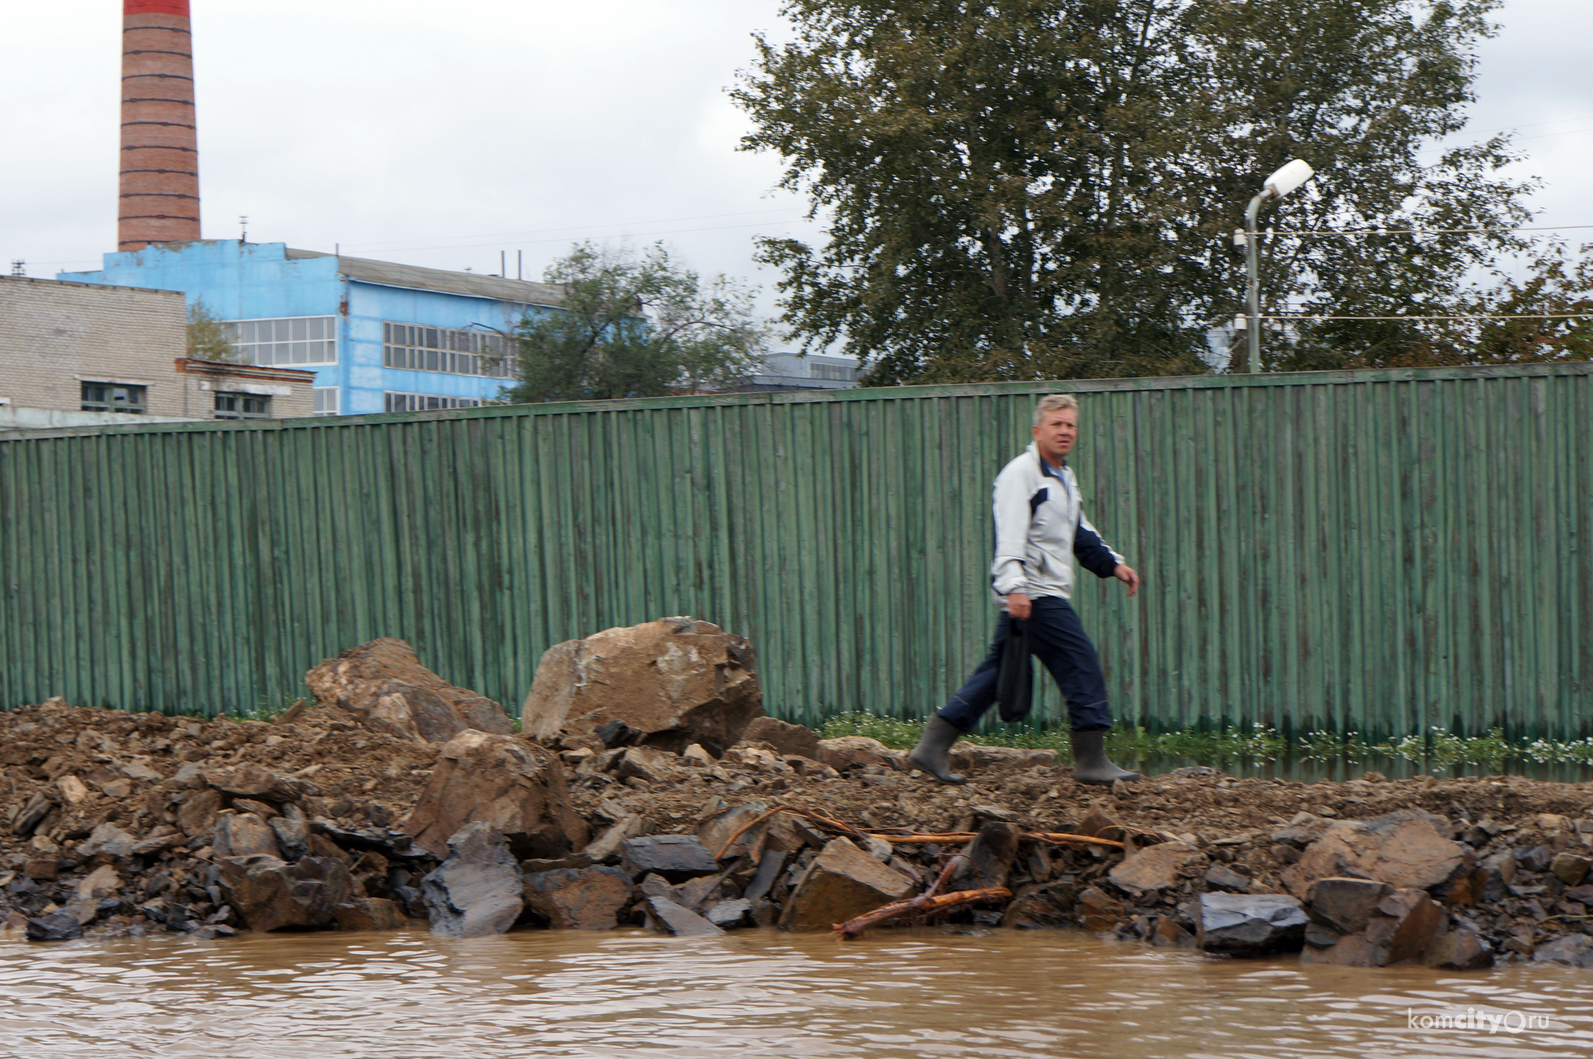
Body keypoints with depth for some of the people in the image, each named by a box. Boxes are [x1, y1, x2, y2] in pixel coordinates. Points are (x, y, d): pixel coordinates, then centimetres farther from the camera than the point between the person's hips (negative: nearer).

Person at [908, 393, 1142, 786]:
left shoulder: (1065, 478, 22)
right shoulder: (1021, 474, -10)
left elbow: (1081, 534, 34)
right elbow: (1010, 536, -19)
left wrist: (1113, 564, 25)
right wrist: (1014, 587, -29)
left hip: (1049, 595, 10)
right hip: (1034, 594, -10)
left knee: (997, 673, 8)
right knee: (1082, 665, -9)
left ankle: (931, 748, 8)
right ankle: (1092, 762, -4)